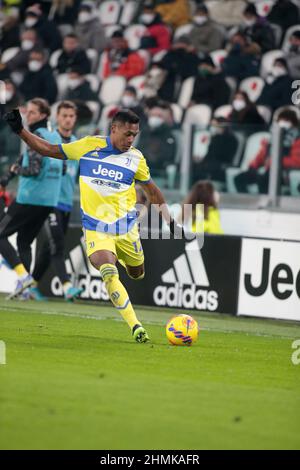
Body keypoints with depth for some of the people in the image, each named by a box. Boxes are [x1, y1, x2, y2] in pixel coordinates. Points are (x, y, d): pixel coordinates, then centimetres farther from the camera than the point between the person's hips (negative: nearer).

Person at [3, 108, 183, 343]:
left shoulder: (136, 157, 0)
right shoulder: (89, 146, -4)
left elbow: (152, 189, 14)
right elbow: (49, 149, 6)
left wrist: (170, 220, 11)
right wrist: (20, 130, -2)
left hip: (126, 226, 3)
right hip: (95, 227, -2)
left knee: (137, 273, 15)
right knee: (109, 274, -24)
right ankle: (135, 326, -21)